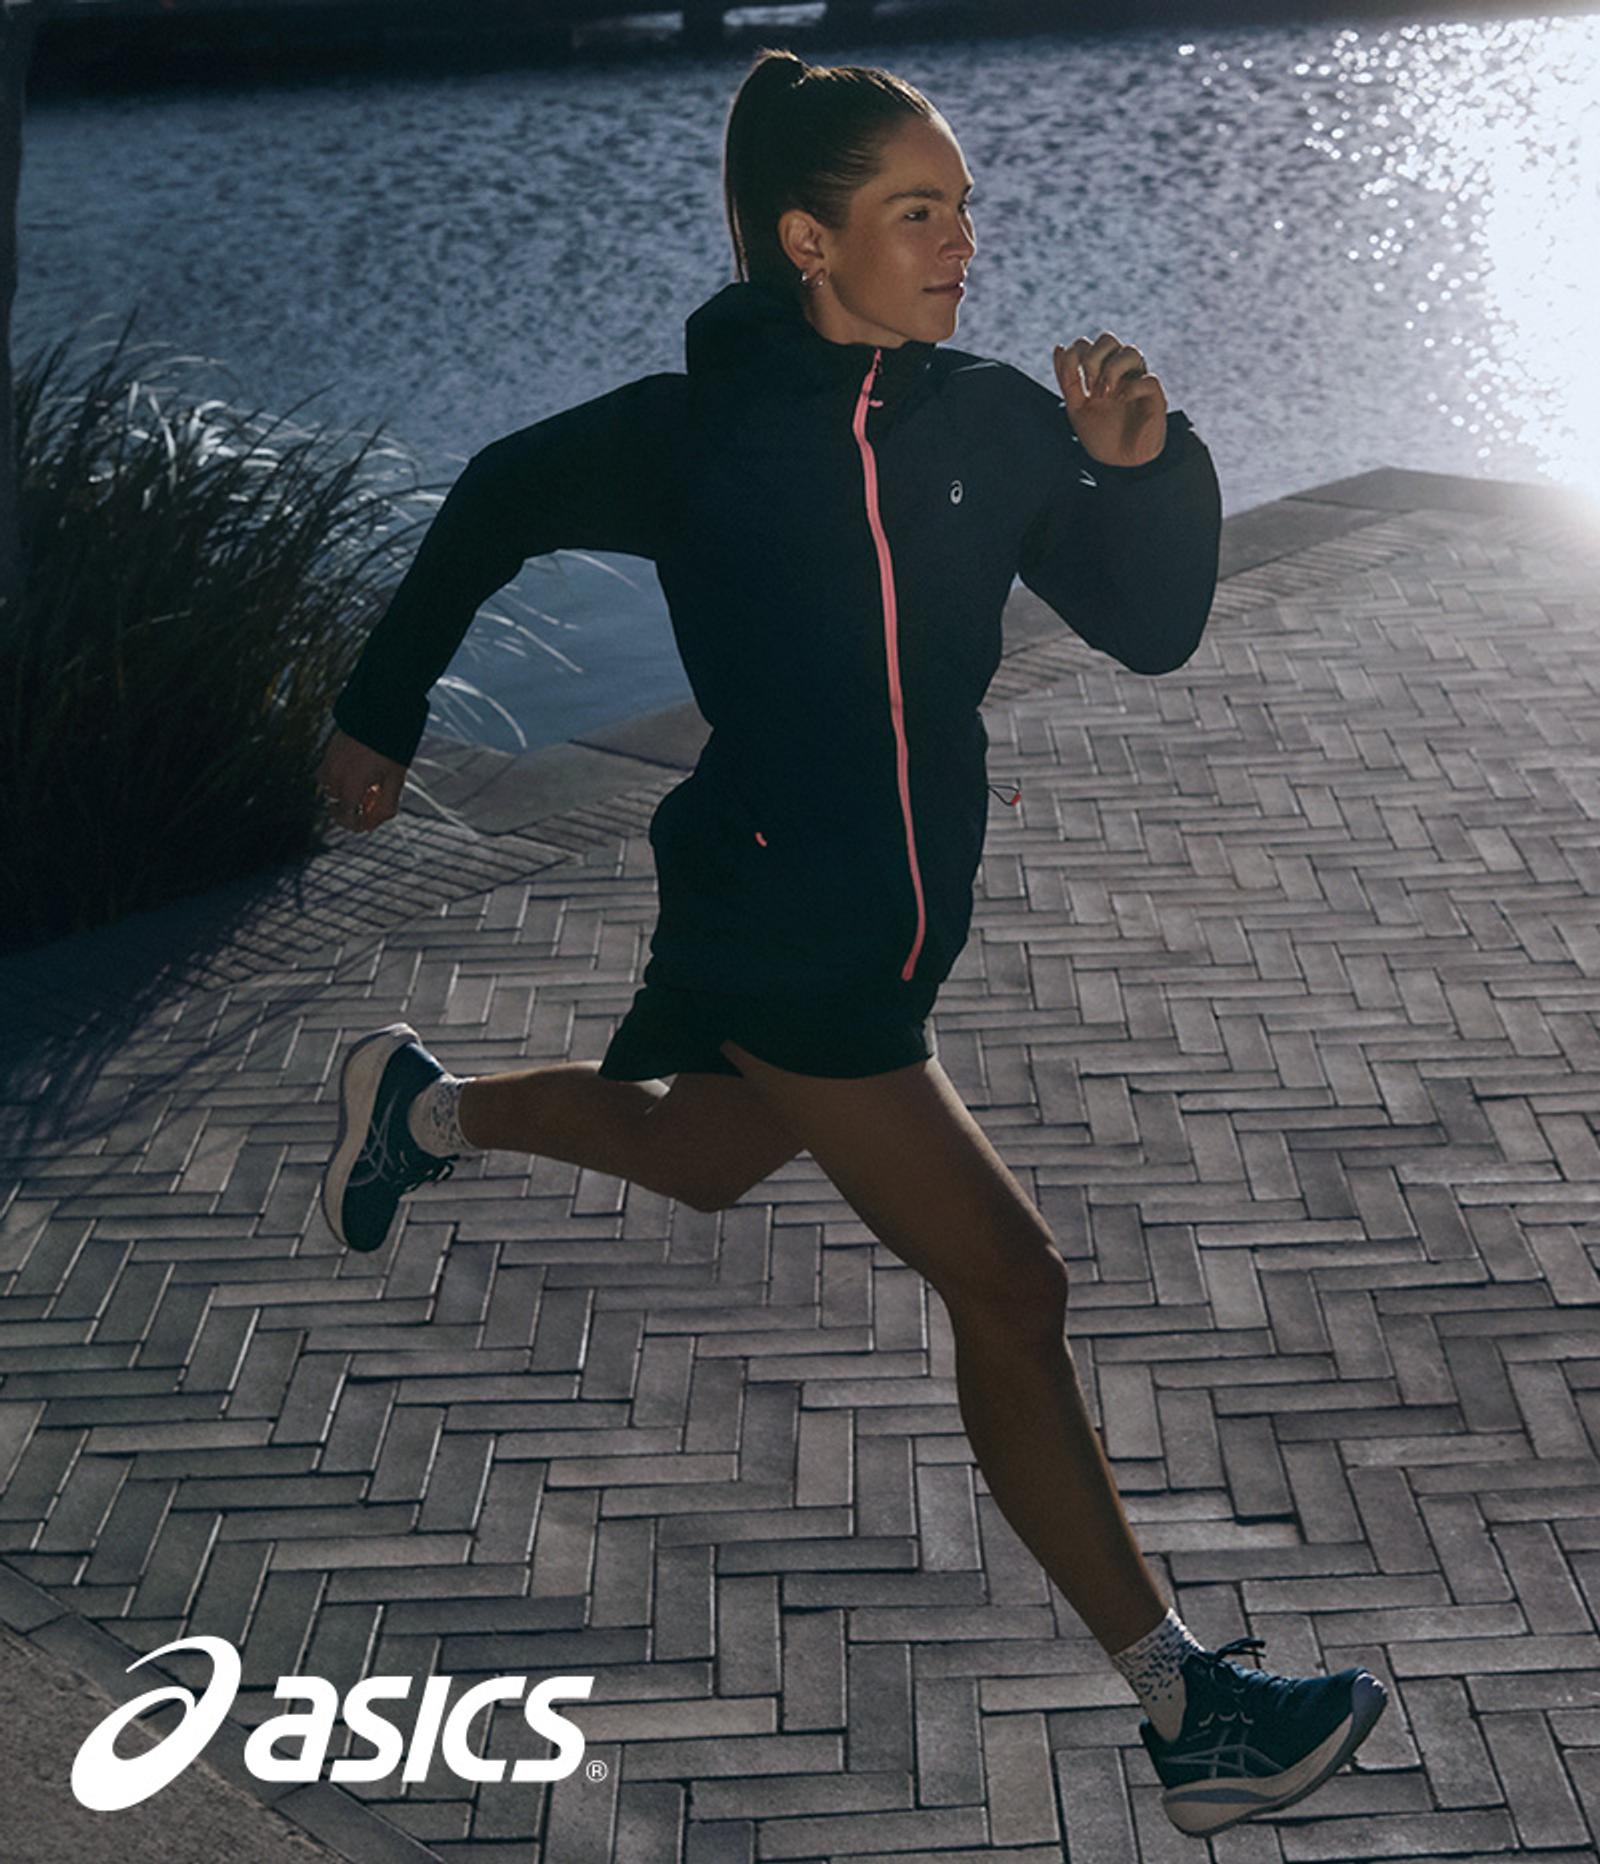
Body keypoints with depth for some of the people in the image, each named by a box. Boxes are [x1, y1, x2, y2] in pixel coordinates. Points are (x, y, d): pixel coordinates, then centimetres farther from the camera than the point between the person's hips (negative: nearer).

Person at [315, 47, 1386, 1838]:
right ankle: (1186, 1711, 4)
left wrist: (1147, 465, -20)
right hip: (777, 933, -7)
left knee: (699, 1156, 30)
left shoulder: (991, 418, -2)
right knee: (1009, 1285, -7)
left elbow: (1152, 629, -2)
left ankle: (422, 1105, 55)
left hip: (902, 917, 7)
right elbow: (500, 504, 5)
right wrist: (380, 715, 11)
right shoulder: (693, 430, -12)